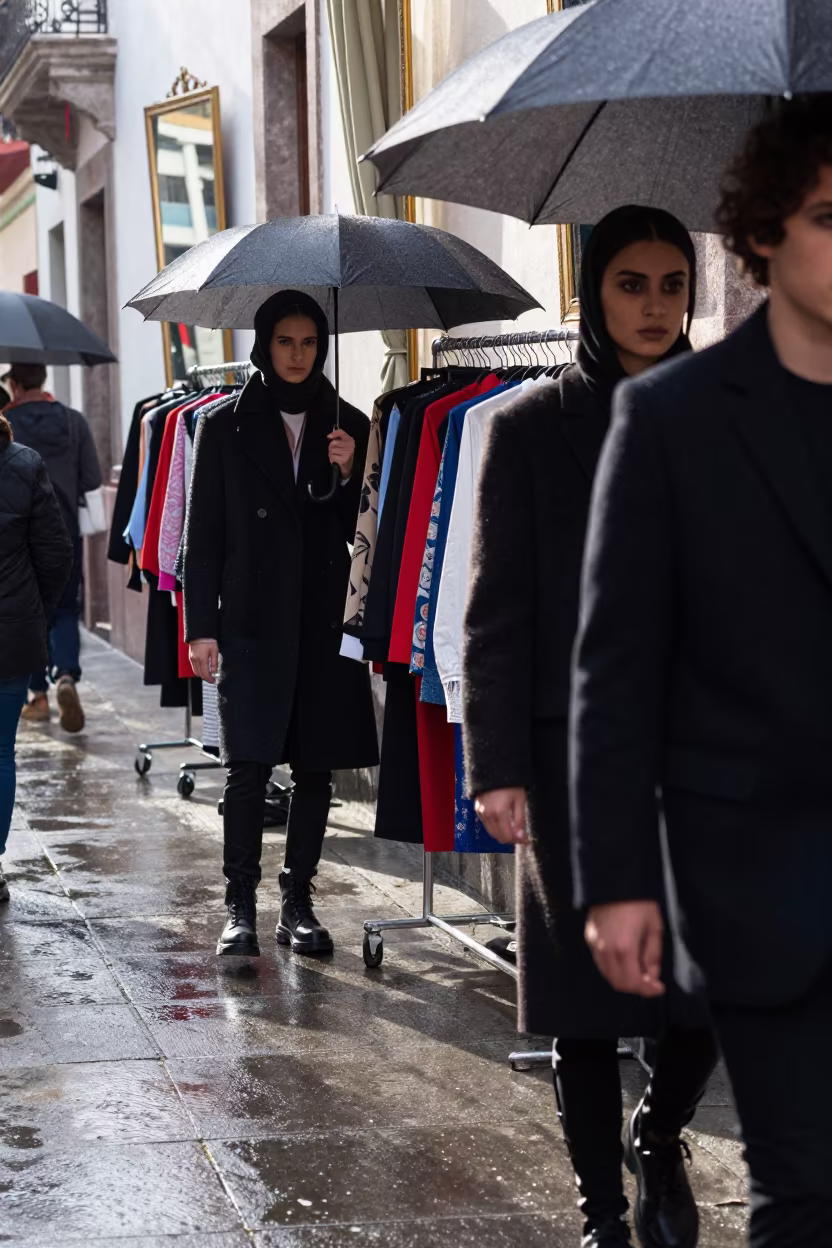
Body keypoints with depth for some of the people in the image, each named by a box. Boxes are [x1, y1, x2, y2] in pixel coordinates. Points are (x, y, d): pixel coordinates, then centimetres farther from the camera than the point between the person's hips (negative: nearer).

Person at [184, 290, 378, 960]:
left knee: (316, 768, 5)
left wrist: (348, 476, -9)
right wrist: (202, 626, -3)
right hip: (252, 622, -2)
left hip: (326, 622, 2)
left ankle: (298, 902, 15)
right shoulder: (226, 426, 4)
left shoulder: (348, 426, 9)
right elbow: (204, 534, 3)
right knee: (248, 767, -6)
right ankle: (240, 905, 4)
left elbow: (364, 531, 9)